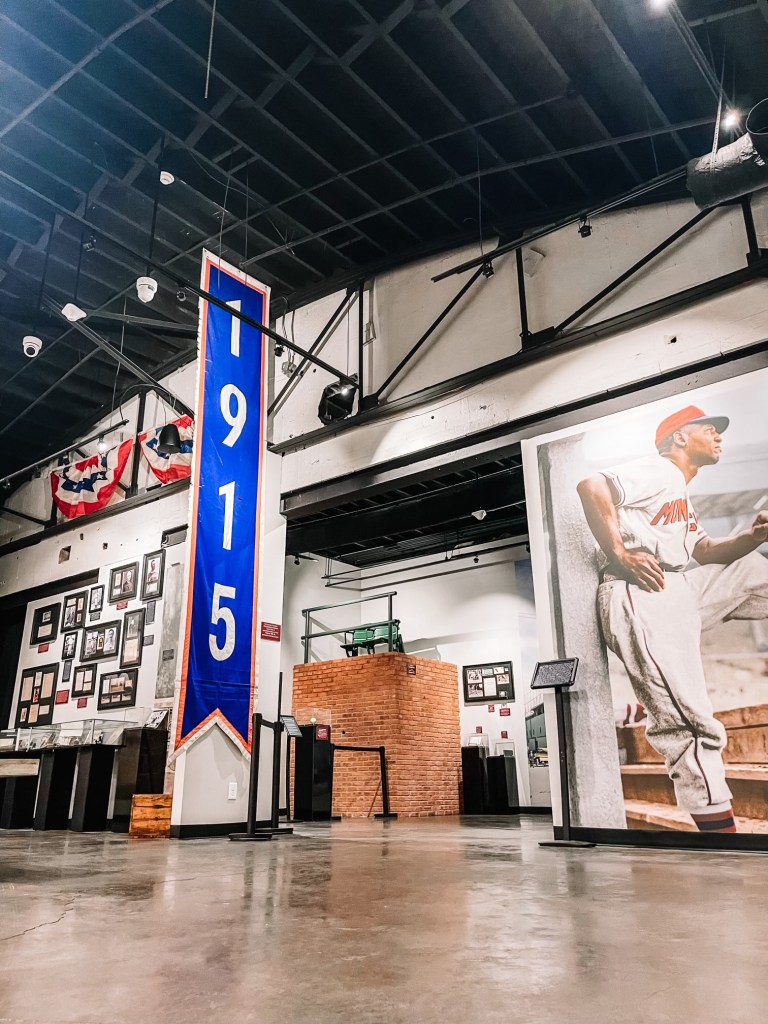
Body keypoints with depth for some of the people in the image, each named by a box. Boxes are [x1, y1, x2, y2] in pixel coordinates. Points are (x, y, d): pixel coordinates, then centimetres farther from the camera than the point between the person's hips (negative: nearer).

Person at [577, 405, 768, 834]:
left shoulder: (682, 498, 31)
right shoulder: (659, 470, 1)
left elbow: (707, 552, 23)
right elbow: (591, 487, -15)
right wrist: (620, 555, -18)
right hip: (641, 600, -10)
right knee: (690, 725, -15)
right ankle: (718, 827, -11)